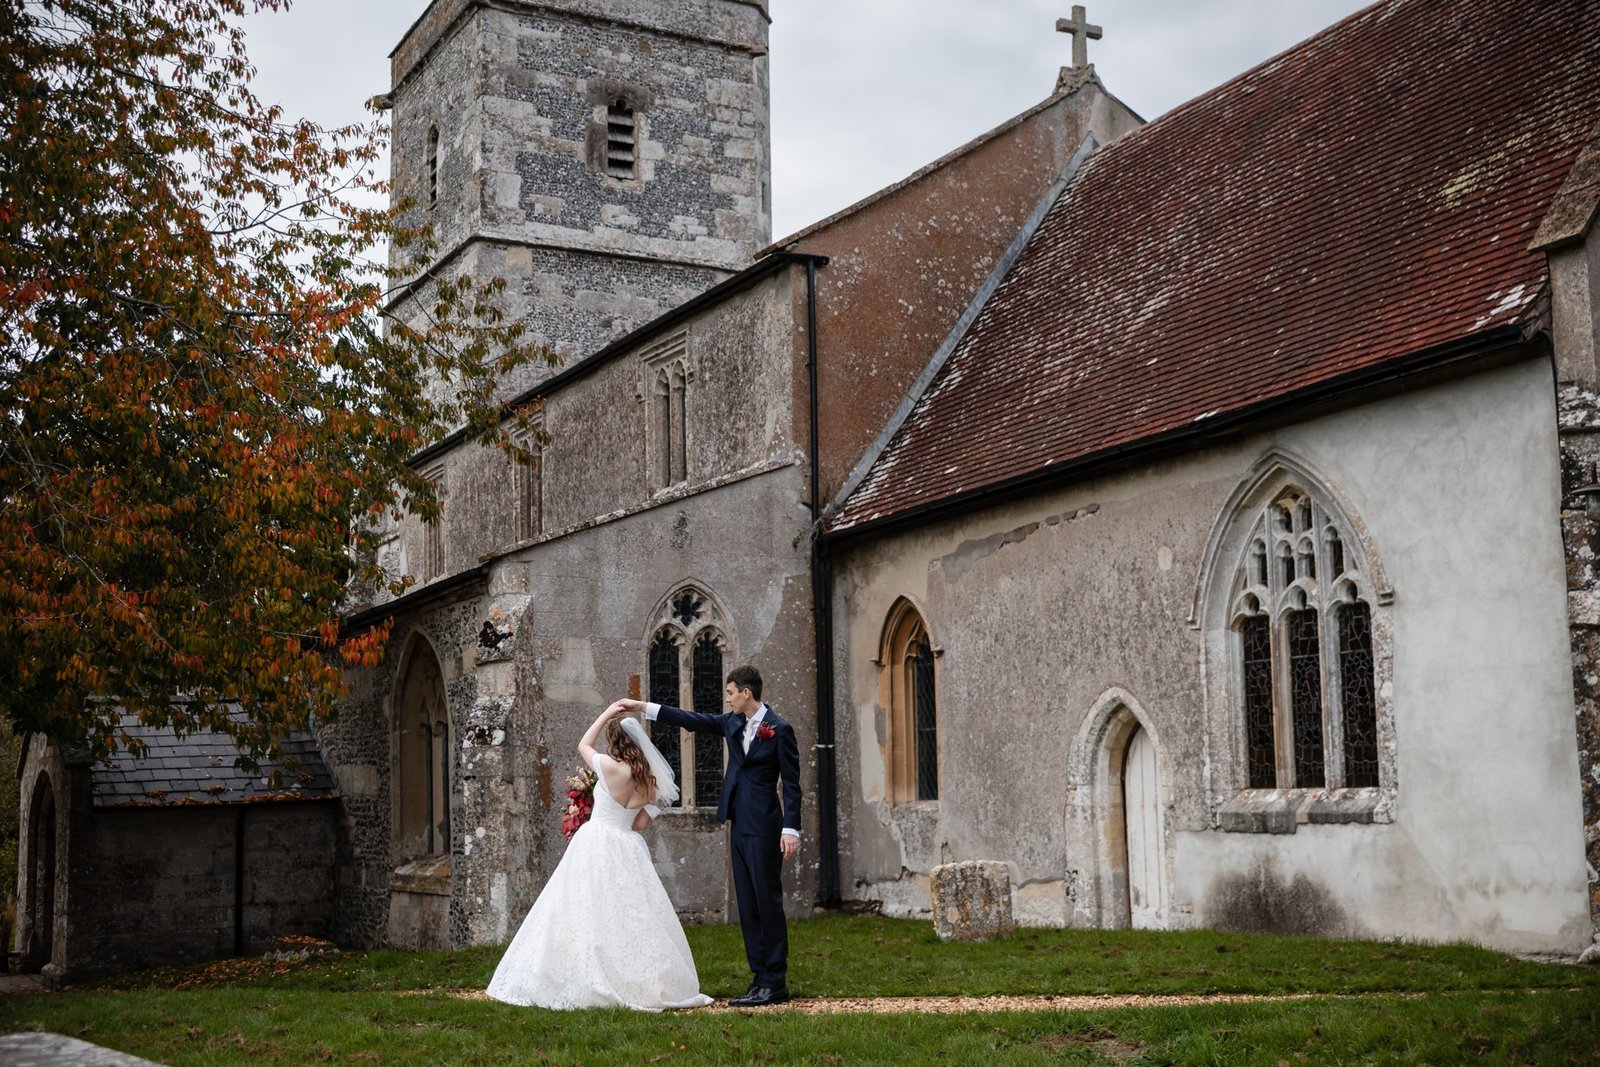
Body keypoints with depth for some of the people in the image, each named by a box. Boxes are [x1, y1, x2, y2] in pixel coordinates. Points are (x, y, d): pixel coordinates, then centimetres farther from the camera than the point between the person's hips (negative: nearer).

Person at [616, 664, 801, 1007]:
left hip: (763, 827, -8)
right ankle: (760, 979, 12)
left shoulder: (779, 730, -9)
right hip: (739, 825, 8)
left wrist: (791, 829, -15)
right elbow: (693, 720, 13)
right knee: (748, 906, 8)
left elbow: (791, 783, -10)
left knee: (768, 902, -4)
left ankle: (775, 983, 1)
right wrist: (643, 707, 10)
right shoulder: (732, 723, 10)